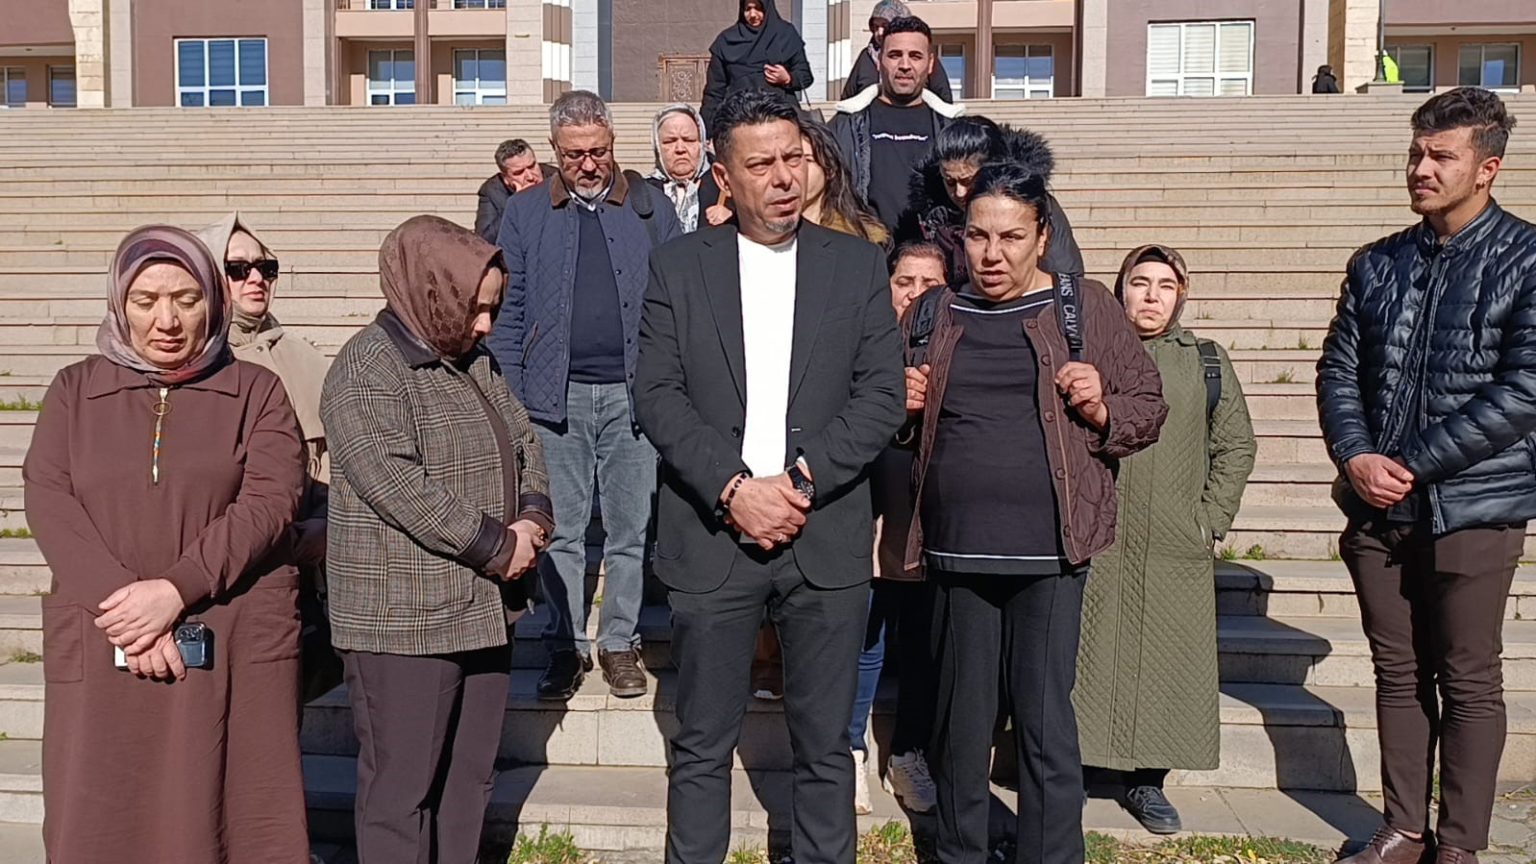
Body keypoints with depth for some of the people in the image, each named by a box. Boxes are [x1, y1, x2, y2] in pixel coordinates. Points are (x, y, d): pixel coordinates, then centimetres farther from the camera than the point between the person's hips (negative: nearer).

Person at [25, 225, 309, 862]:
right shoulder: (74, 391, 12)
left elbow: (269, 501, -6)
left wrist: (177, 589, -18)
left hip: (236, 647, -1)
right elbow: (49, 505, 0)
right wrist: (120, 601, -14)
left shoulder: (255, 392, 6)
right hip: (102, 646, 2)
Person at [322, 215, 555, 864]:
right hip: (404, 620, -8)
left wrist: (532, 517, -4)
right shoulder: (366, 371, -13)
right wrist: (499, 546, -16)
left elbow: (523, 439, 16)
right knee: (403, 787, 3)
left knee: (469, 778, 15)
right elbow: (399, 485, -22)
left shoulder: (473, 361, 13)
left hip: (482, 609, 8)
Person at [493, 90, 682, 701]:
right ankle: (565, 648, 19)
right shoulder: (524, 215, 8)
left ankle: (620, 644, 21)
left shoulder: (650, 208, 7)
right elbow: (507, 311, 7)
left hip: (633, 394, 0)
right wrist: (510, 399, -1)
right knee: (561, 531, 6)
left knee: (632, 529, 6)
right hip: (556, 396, 0)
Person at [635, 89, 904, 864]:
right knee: (701, 747, 10)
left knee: (825, 747, 11)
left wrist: (801, 481, -13)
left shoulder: (858, 265, 5)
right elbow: (659, 396, -3)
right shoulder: (678, 268, 5)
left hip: (826, 539, 1)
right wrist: (735, 489, -15)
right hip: (710, 538, 0)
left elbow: (881, 395, -1)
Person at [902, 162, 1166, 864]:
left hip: (1048, 551, -2)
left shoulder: (1086, 308, 3)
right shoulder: (933, 314, 10)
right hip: (956, 549, 3)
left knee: (1045, 725, 2)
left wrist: (1101, 410, -12)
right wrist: (903, 405, 0)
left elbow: (1150, 407, 8)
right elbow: (896, 429, 22)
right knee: (960, 724, 13)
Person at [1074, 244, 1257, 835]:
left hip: (1176, 549, 2)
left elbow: (1237, 444, 11)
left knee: (1167, 662, 4)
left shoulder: (1207, 363, 12)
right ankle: (1080, 768, 14)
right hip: (1097, 542, -1)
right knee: (1090, 655, 1)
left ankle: (1146, 779, 18)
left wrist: (1211, 518, 2)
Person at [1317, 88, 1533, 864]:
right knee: (1399, 675, 13)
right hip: (1378, 509, 5)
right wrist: (1355, 458, -9)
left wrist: (1414, 466, -15)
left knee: (1468, 682, 6)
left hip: (1472, 509, -4)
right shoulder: (1376, 266, 8)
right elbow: (1338, 370, 8)